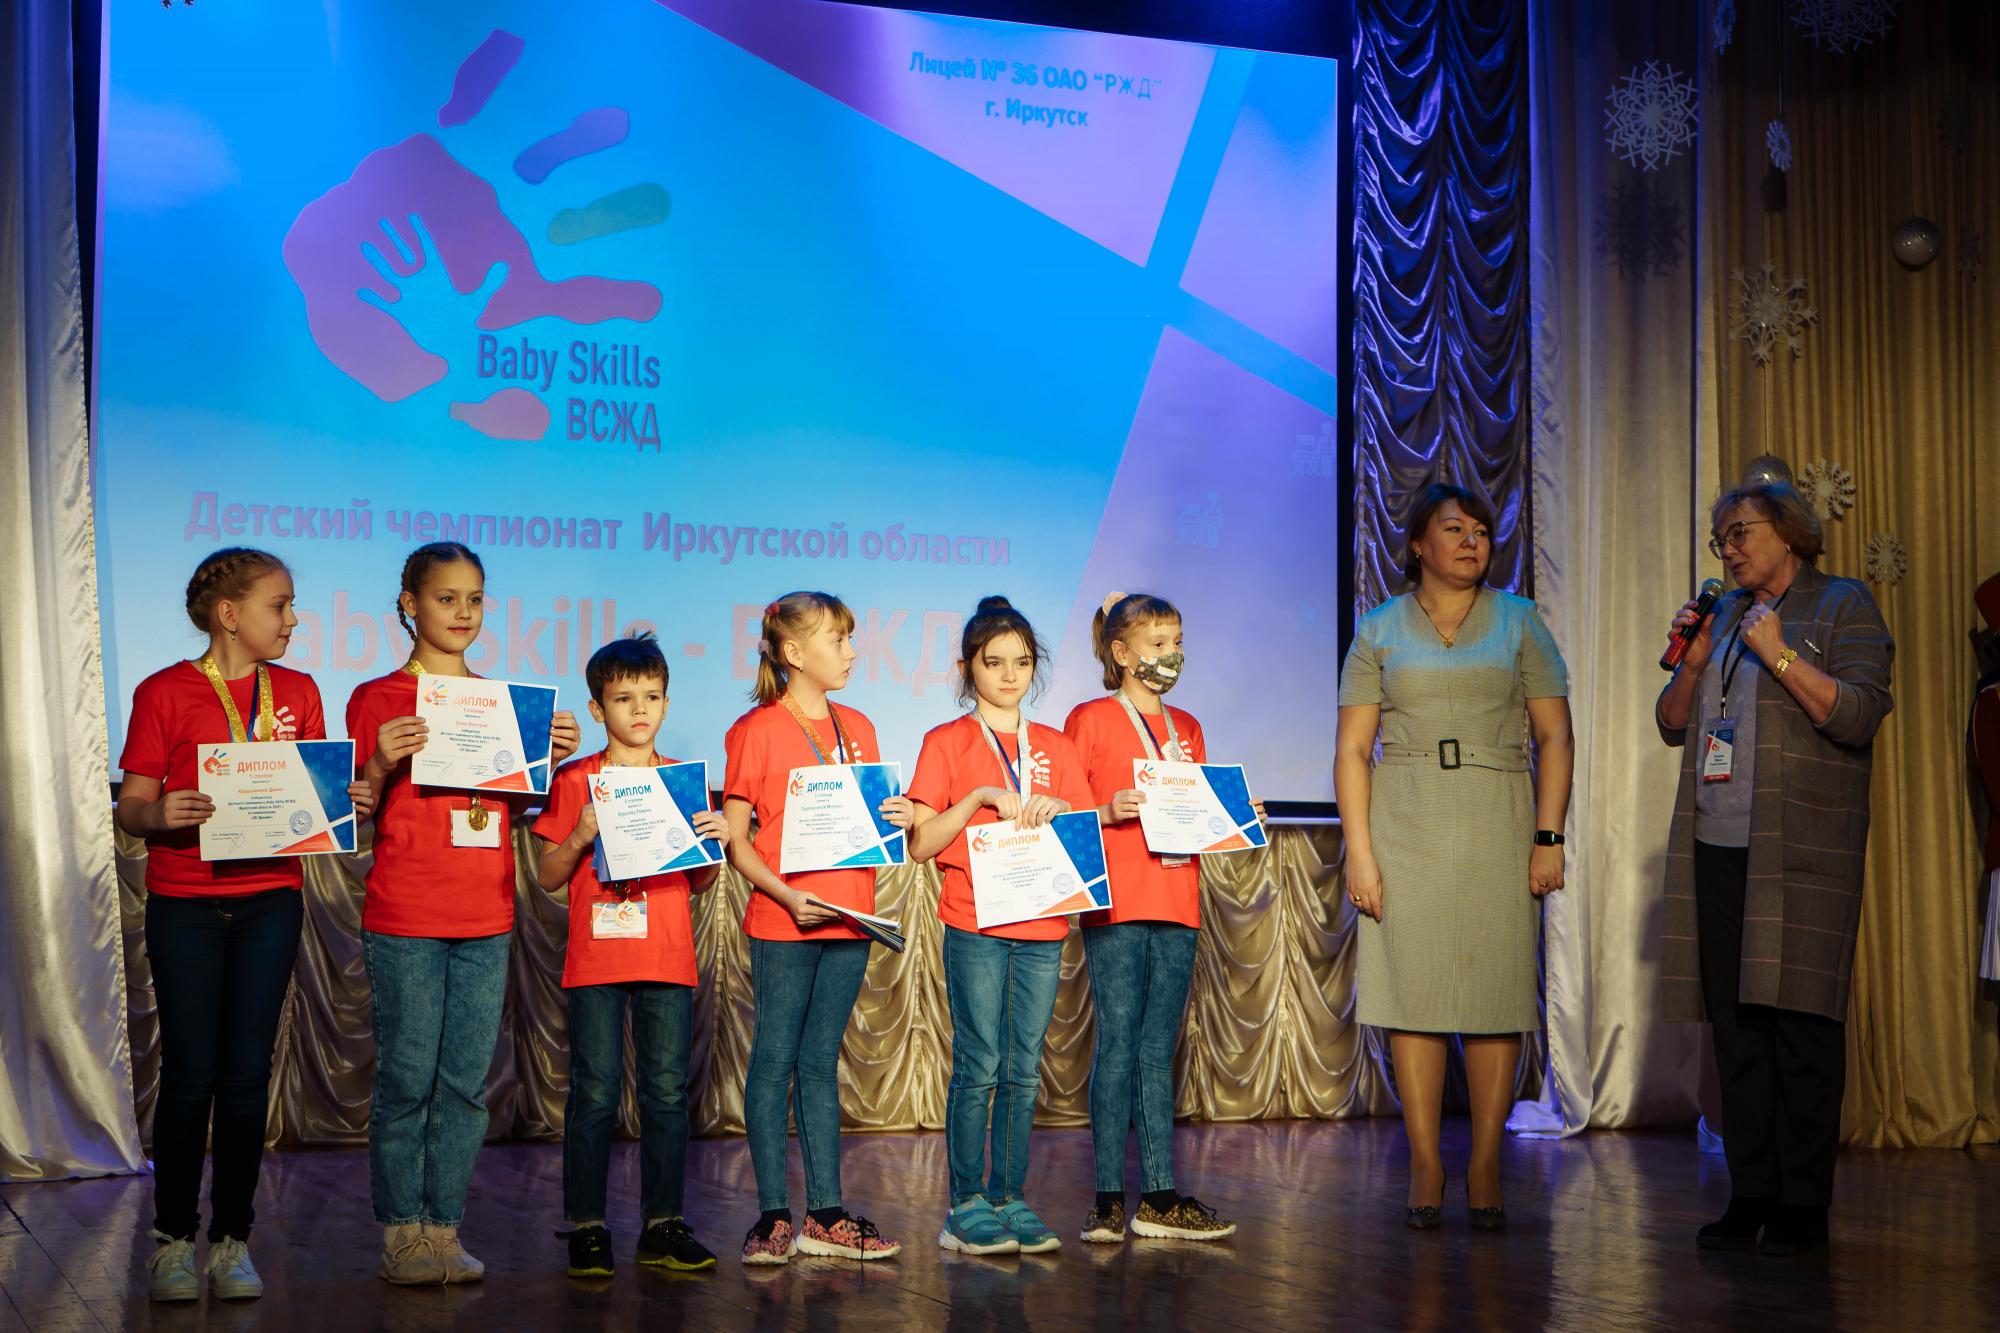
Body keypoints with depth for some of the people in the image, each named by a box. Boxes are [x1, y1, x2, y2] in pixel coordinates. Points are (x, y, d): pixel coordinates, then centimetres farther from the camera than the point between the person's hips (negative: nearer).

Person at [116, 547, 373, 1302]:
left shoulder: (297, 692, 10)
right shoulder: (163, 693, -1)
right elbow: (131, 807, -2)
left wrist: (350, 805, -9)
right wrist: (159, 815, -24)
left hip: (270, 901, 3)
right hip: (184, 904, -3)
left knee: (246, 1072, 3)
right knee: (188, 1072, -1)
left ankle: (232, 1241, 12)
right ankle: (173, 1240, 12)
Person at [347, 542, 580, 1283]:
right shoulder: (377, 700, 0)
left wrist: (551, 756, 0)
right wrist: (382, 763, -19)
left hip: (486, 919, 4)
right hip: (404, 918, -4)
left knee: (467, 1081, 5)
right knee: (407, 1079, -2)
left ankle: (444, 1230, 12)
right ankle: (401, 1232, 8)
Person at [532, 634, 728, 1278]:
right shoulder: (575, 781, 3)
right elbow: (547, 877, 2)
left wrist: (713, 844, -5)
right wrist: (579, 838, -15)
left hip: (668, 960, 3)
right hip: (596, 960, -3)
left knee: (668, 1092, 4)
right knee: (595, 1095, -2)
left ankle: (662, 1224, 11)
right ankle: (586, 1226, 6)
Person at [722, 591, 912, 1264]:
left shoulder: (857, 728, 13)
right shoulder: (756, 729, -5)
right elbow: (735, 839, -7)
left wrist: (895, 820, -1)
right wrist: (788, 895, -19)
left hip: (848, 919, 5)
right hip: (782, 923, -5)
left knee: (822, 1063, 11)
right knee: (774, 1062, 0)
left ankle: (825, 1215, 13)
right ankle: (774, 1214, 7)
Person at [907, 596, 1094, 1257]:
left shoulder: (1055, 748, 14)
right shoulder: (947, 743, 2)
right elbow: (920, 843, -5)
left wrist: (1055, 809, -6)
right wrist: (982, 796, -15)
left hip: (1043, 928, 4)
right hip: (976, 928, -4)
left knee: (1025, 1071, 5)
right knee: (978, 1067, -4)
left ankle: (1009, 1199, 12)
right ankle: (967, 1206, 4)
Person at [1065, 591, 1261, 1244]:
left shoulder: (1187, 729, 18)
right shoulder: (1090, 720, 0)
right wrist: (1107, 812, -20)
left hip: (1177, 905, 5)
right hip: (1116, 905, -5)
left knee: (1158, 1051, 8)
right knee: (1118, 1044, -5)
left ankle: (1159, 1195, 11)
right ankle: (1109, 1197, 1)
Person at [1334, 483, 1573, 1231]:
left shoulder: (1519, 622, 10)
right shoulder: (1380, 631, 8)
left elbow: (1555, 735, 6)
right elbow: (1352, 749, 4)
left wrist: (1549, 838, -4)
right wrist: (1359, 852, -6)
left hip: (1497, 827, 0)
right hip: (1405, 827, 0)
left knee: (1498, 993, -2)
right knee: (1413, 988, -2)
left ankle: (1485, 1170, 5)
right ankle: (1425, 1169, 5)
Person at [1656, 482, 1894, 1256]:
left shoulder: (1843, 607, 3)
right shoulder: (1725, 614, 21)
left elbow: (1859, 714, -10)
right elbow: (1673, 726, 20)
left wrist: (1779, 655, -13)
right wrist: (1692, 661, 4)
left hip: (1800, 854, -6)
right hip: (1718, 848, 6)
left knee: (1799, 1024, -7)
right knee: (1735, 1026, 4)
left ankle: (1803, 1206, -1)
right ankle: (1750, 1196, 9)